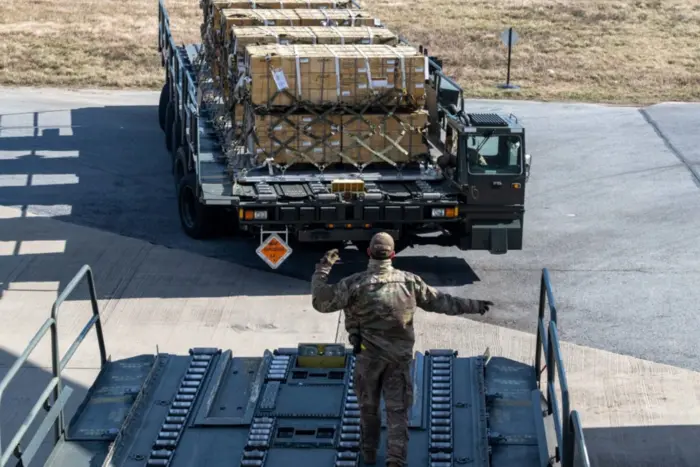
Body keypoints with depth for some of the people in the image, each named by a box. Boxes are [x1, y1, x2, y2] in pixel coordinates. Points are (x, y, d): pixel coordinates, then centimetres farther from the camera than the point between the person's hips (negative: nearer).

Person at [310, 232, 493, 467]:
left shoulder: (355, 283, -13)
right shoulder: (409, 281, -4)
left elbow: (321, 302, -12)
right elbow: (441, 301, 4)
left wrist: (322, 269, -3)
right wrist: (473, 306, 16)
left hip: (369, 356, -1)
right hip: (400, 357, 1)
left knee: (368, 406, 19)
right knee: (397, 410, 7)